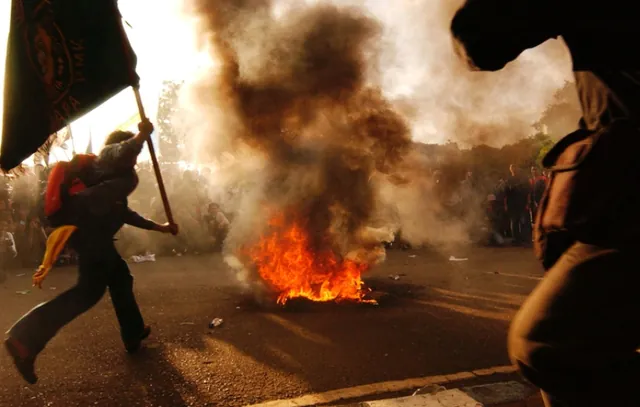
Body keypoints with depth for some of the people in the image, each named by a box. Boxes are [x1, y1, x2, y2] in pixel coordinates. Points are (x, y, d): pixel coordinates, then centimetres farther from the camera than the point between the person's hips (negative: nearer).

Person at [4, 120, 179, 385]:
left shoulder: (114, 174, 37)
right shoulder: (111, 154, 12)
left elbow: (124, 213, 41)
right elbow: (125, 152, -16)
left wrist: (159, 227, 44)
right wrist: (143, 134, -1)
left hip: (92, 230, 11)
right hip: (87, 227, -11)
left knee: (120, 278, 17)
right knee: (90, 288, -18)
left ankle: (134, 334, 26)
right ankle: (25, 338, -23)